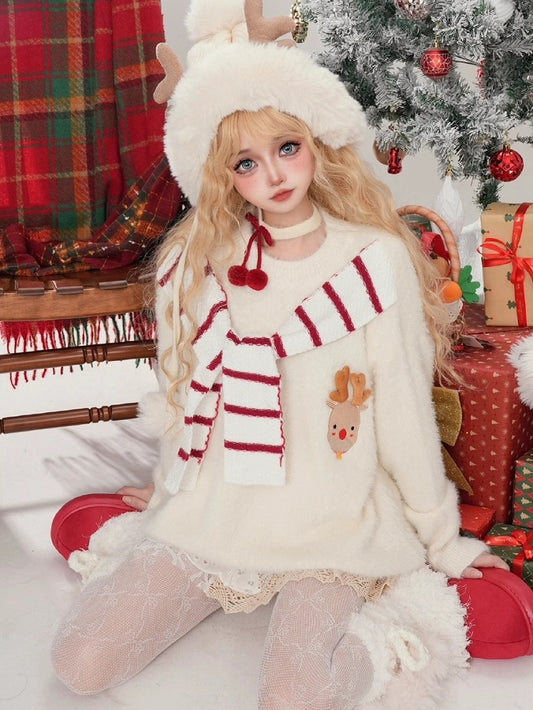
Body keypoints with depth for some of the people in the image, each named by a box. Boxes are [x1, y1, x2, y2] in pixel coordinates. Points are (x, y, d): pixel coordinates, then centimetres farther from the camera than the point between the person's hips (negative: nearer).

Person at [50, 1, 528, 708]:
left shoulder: (376, 261, -10)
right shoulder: (195, 263, -1)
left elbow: (405, 416, -5)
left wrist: (444, 540, 2)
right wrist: (168, 491, 23)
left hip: (332, 524, -3)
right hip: (212, 513, 4)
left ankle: (375, 643, 4)